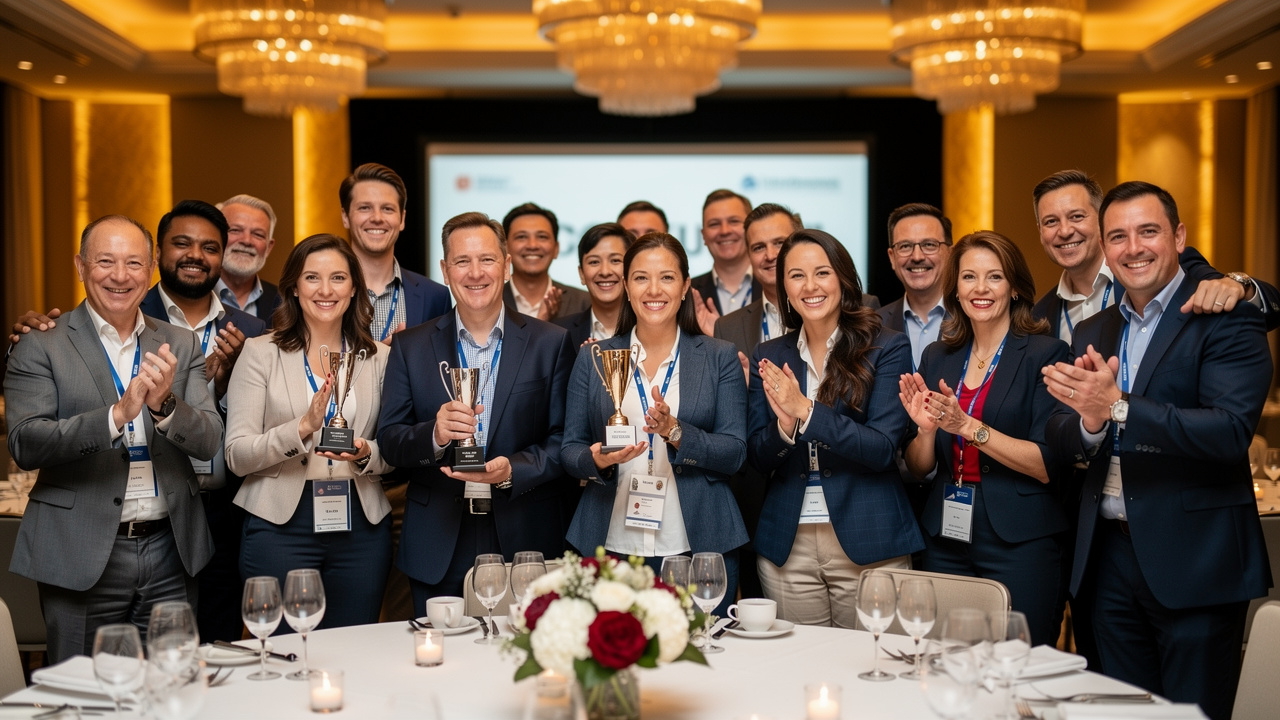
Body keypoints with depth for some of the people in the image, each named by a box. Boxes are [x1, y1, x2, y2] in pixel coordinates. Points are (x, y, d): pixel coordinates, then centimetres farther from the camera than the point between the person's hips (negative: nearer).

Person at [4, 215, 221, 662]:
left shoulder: (180, 345, 9)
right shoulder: (40, 349, -1)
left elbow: (209, 441, 2)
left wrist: (165, 404, -20)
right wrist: (118, 414, -26)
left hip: (169, 556, 3)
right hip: (83, 558, -3)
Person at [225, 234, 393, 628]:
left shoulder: (379, 357, 9)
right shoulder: (261, 352, 1)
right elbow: (237, 456, -5)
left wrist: (366, 453, -11)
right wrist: (302, 428, -20)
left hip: (361, 527, 2)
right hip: (280, 526, -2)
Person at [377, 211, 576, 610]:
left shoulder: (551, 343, 3)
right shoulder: (411, 347, 7)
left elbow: (564, 439, -2)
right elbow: (388, 440, 2)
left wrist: (512, 470, -19)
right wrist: (434, 435, -19)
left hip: (525, 542, -1)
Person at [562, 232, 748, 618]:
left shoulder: (720, 358, 6)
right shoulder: (593, 359, 9)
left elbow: (735, 453, -1)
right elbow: (569, 450, 8)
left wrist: (675, 433, -17)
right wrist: (597, 460, -14)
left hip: (698, 548, -1)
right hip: (611, 547, 1)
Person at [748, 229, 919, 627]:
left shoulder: (887, 348, -3)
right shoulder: (769, 358, 8)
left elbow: (882, 449, -12)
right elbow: (757, 457, 5)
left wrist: (806, 411, -20)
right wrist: (784, 426, -16)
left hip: (867, 545, -3)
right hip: (787, 547, 3)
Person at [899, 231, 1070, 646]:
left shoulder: (1045, 354, -4)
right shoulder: (937, 357, 10)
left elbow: (1050, 465, -13)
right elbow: (920, 470, 11)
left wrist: (966, 426, -19)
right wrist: (926, 429, -9)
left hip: (1019, 545, -4)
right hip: (946, 541, 4)